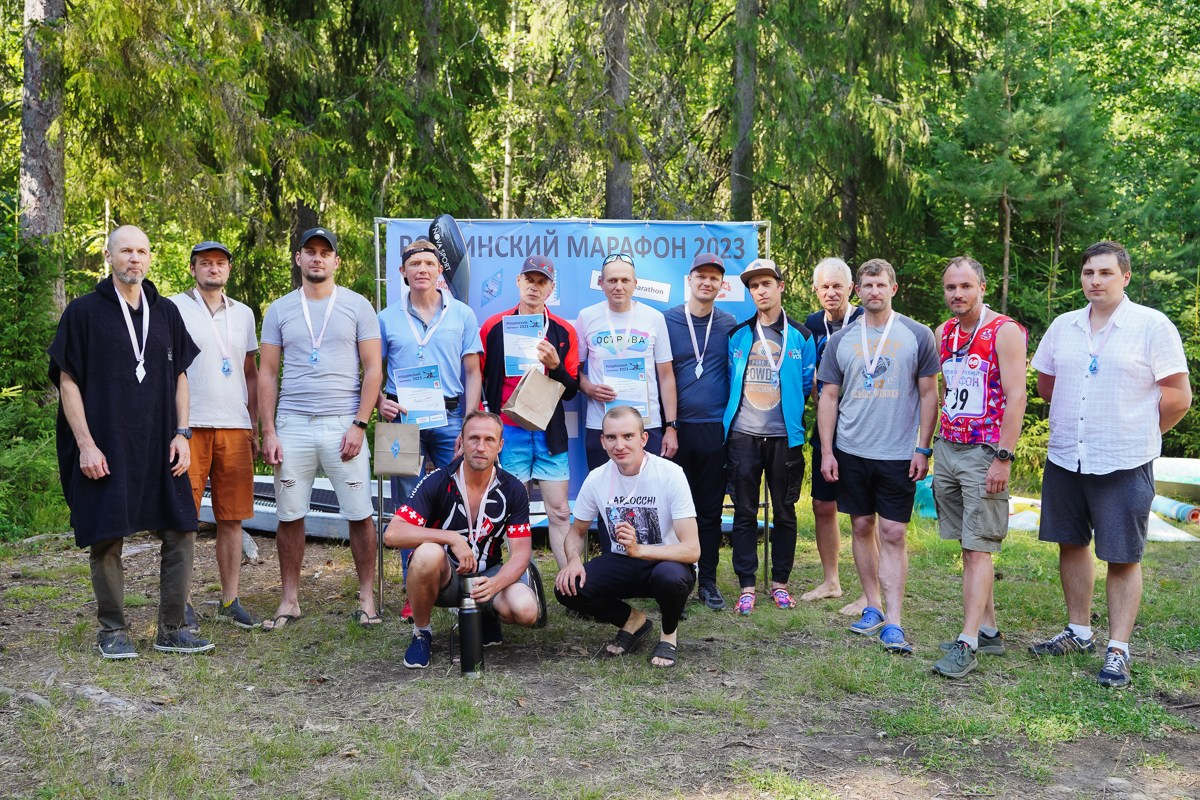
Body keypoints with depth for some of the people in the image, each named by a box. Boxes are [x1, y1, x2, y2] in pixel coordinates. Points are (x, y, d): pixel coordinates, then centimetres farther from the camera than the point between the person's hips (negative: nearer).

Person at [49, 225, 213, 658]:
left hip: (160, 447, 4)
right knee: (106, 539, 2)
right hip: (105, 450, -4)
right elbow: (68, 381, -3)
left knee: (181, 533, 3)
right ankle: (112, 630, 16)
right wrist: (85, 444, -11)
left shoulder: (166, 313, 11)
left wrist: (182, 434, 3)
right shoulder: (84, 312, -1)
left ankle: (171, 630, 14)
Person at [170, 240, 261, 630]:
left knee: (232, 518, 6)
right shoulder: (174, 309, 3)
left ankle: (230, 600, 14)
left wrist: (254, 427, 14)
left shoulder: (243, 314, 16)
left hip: (235, 427, 4)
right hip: (189, 426, -4)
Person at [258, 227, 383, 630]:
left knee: (359, 515, -1)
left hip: (343, 424, -2)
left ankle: (367, 598, 12)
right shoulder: (279, 310, 10)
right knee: (289, 516, 5)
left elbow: (372, 369, 1)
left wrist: (359, 424, -8)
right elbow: (267, 374, 10)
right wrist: (268, 432, 2)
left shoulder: (357, 306, 4)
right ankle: (289, 600, 17)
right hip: (292, 425, 2)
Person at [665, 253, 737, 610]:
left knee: (710, 509, 7)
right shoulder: (667, 321, 2)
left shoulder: (729, 325, 8)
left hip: (715, 429, 1)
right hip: (676, 428, -1)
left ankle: (707, 581, 15)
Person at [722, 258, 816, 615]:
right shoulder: (738, 335, 8)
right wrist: (732, 413, 8)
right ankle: (747, 585, 9)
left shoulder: (800, 335, 3)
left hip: (785, 435, -1)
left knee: (784, 512, 7)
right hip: (743, 434, 1)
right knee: (745, 511, 3)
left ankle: (780, 582, 18)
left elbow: (807, 384, 6)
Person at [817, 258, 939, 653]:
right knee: (862, 528, 10)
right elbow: (828, 398, 8)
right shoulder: (840, 340, 6)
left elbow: (929, 395, 1)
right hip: (851, 453, 3)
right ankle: (873, 607, 23)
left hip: (899, 455, -3)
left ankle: (894, 622, -2)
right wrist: (826, 451, 2)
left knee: (893, 535, -3)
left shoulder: (917, 336, -1)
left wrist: (923, 449, -4)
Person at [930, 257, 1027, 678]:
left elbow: (1016, 396, -14)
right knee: (969, 546, 10)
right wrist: (927, 448, 14)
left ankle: (967, 644, -9)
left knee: (978, 548, -7)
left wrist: (1004, 457, -19)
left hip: (984, 453, -7)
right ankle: (988, 631, 19)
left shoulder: (1004, 331, -9)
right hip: (947, 450, 7)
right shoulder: (943, 333, 11)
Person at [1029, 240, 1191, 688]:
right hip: (1065, 459, 5)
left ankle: (1118, 651, 8)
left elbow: (1179, 397, -7)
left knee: (1122, 557, 1)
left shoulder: (1152, 326, -7)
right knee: (1071, 544, 14)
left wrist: (1137, 434, 0)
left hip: (1124, 464, -5)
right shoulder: (1063, 327, 8)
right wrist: (1072, 425, 14)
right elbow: (1046, 383, 19)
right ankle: (1079, 633, 28)